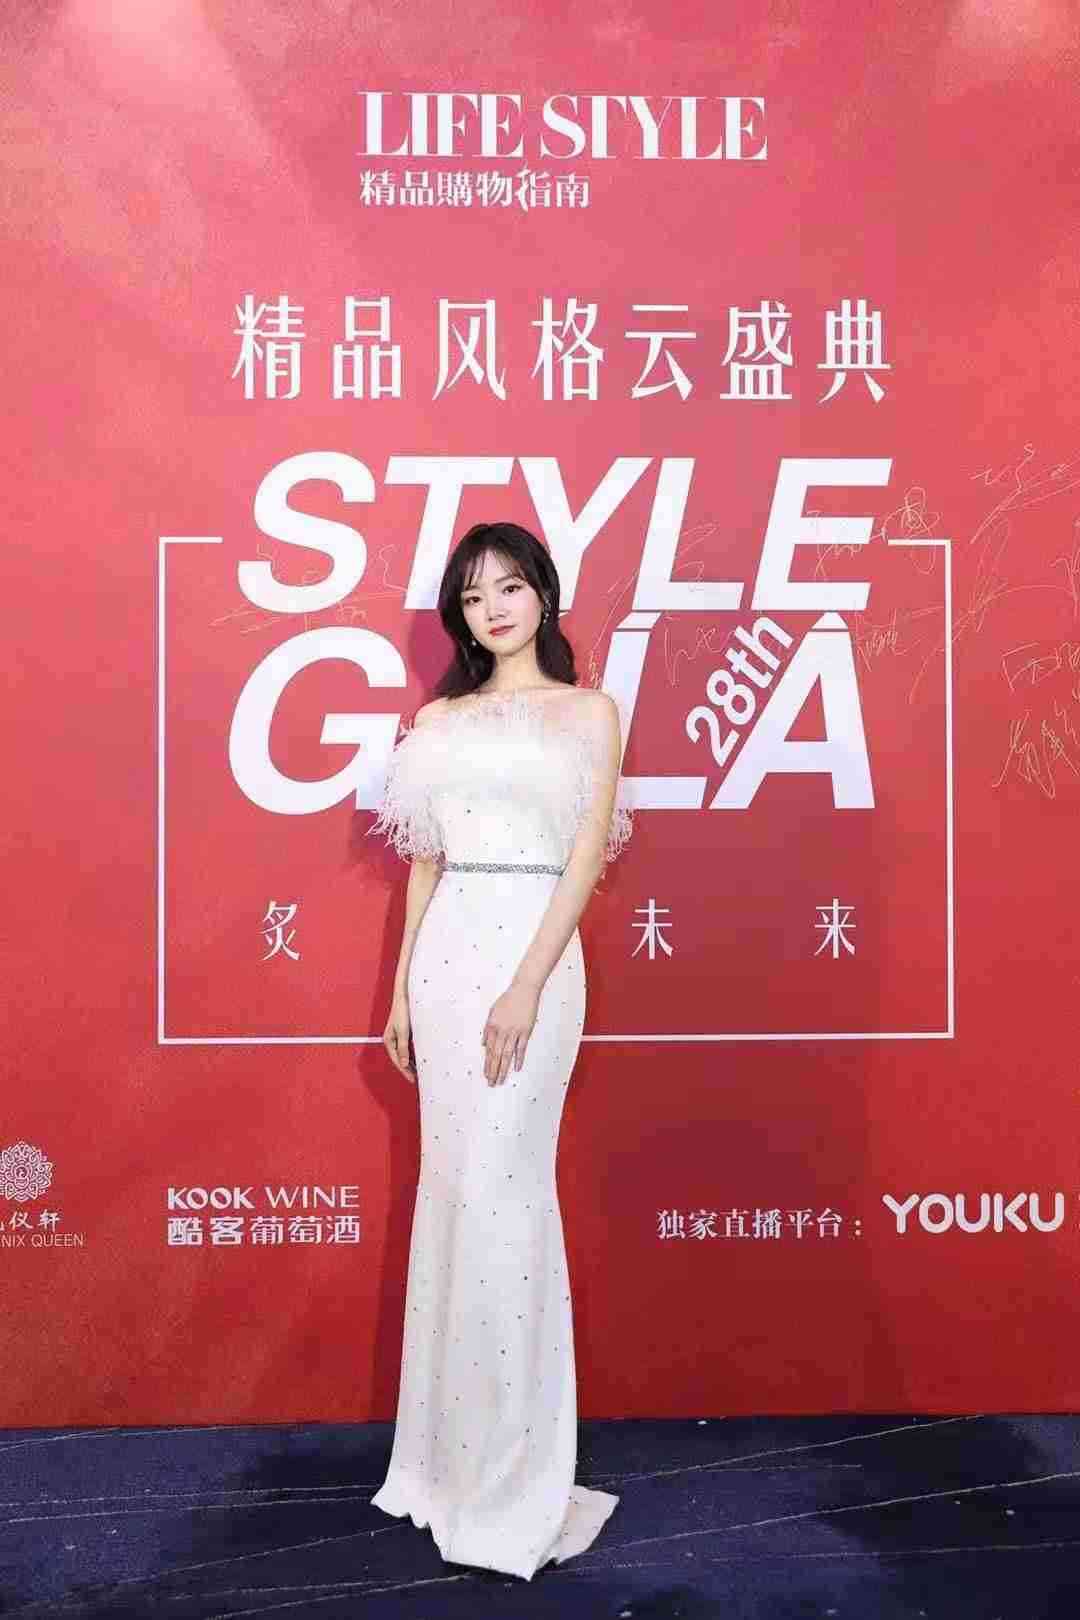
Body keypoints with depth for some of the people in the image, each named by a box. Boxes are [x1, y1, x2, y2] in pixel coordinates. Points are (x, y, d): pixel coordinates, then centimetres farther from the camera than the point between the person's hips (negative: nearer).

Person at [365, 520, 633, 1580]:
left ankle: (515, 1476, 10)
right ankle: (452, 1453, 23)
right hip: (447, 951, 4)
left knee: (501, 1185, -5)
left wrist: (527, 987, -15)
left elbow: (585, 861, -5)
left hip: (534, 948, -4)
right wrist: (402, 990, 10)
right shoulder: (438, 720, 14)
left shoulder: (587, 713, 3)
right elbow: (425, 864, 15)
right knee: (451, 1183, 9)